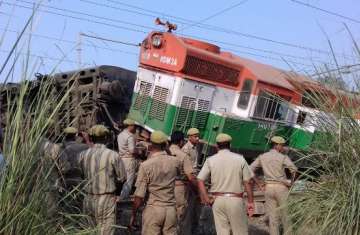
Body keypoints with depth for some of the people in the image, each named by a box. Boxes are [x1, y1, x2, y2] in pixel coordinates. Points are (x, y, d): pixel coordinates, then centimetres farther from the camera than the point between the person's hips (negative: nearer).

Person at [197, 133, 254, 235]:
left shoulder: (210, 160, 1)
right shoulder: (240, 159, -1)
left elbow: (200, 181, -6)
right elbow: (247, 182, -2)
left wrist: (207, 199, -4)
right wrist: (250, 201, 5)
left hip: (217, 199, 2)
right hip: (235, 200, -2)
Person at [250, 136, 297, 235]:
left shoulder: (262, 157, 6)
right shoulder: (283, 157, -8)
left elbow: (250, 169, 6)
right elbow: (294, 169, -22)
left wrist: (259, 183, 8)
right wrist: (291, 182, -6)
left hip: (268, 188, 4)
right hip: (281, 188, -4)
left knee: (272, 217, 7)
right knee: (286, 215, 7)